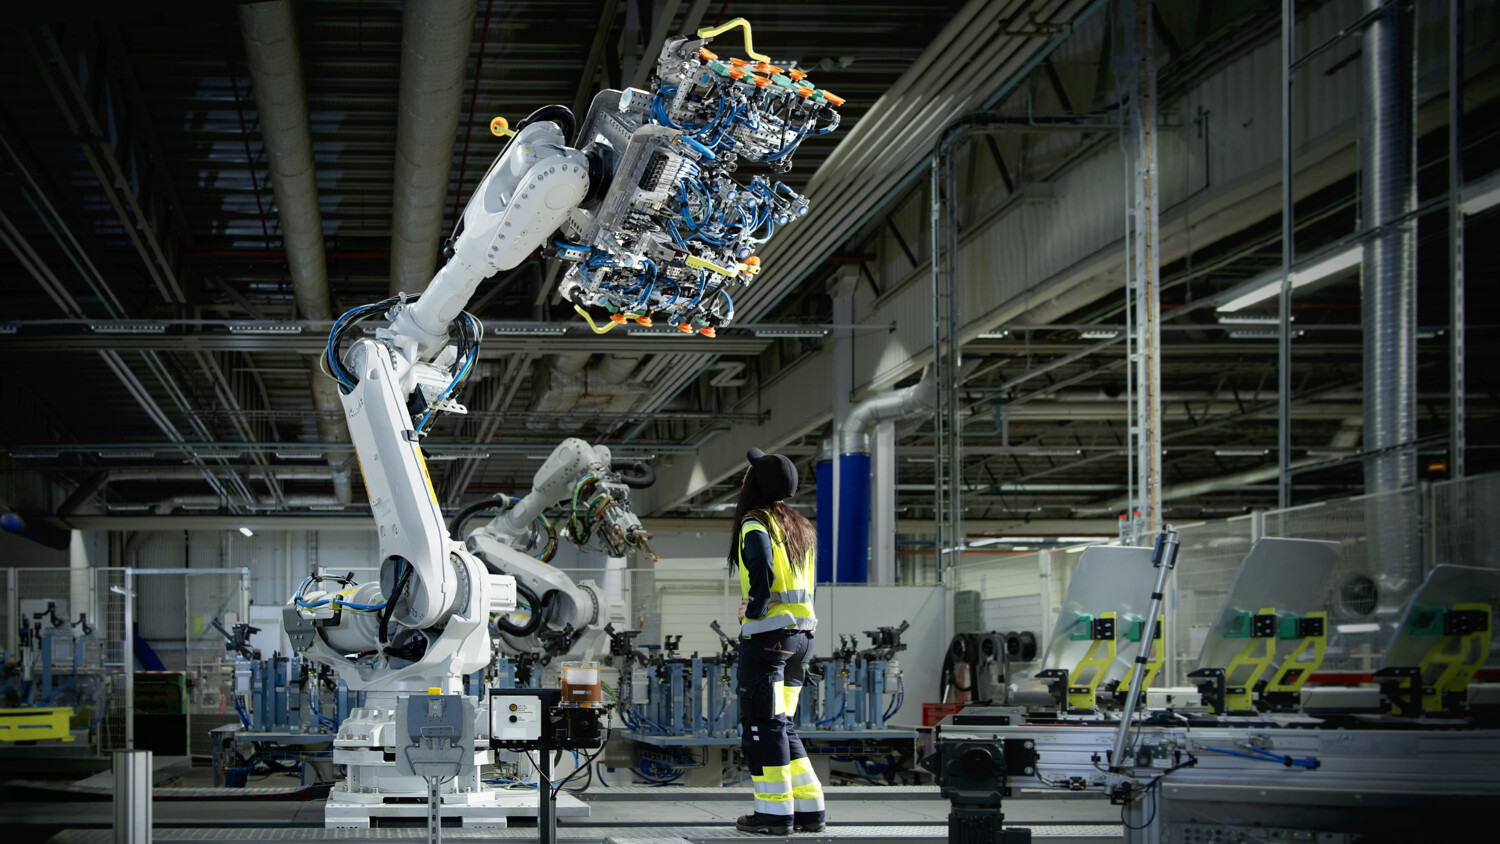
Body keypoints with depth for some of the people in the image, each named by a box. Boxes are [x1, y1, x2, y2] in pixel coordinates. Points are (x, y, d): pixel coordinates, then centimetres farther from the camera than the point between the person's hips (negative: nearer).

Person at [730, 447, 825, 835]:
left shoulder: (755, 524, -10)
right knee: (781, 726, 14)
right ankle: (808, 809, 10)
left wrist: (753, 608, -14)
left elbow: (762, 569, -26)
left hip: (767, 634, -8)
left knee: (761, 724, -2)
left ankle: (775, 812, -3)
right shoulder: (800, 527, 16)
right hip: (801, 633, 8)